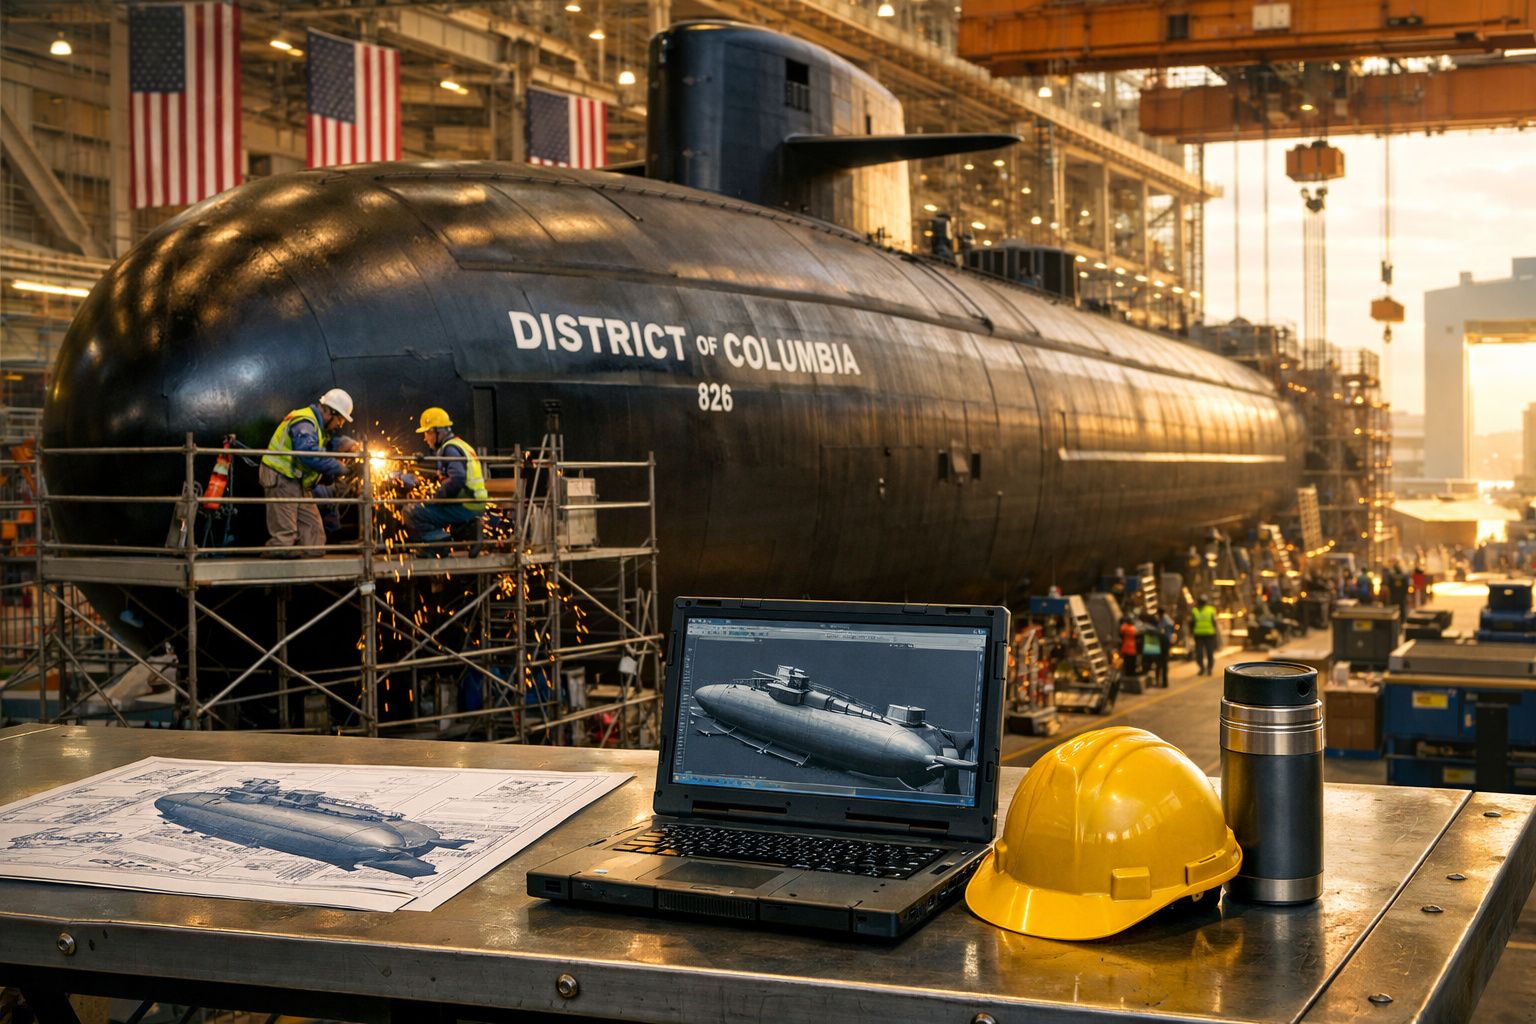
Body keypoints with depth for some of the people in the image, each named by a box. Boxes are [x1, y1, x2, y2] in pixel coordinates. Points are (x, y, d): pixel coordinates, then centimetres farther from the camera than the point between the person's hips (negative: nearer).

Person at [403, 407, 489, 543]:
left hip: (464, 508, -10)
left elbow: (456, 480, -25)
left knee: (411, 513, -16)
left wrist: (437, 498, -14)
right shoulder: (461, 445, 20)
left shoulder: (450, 449, -12)